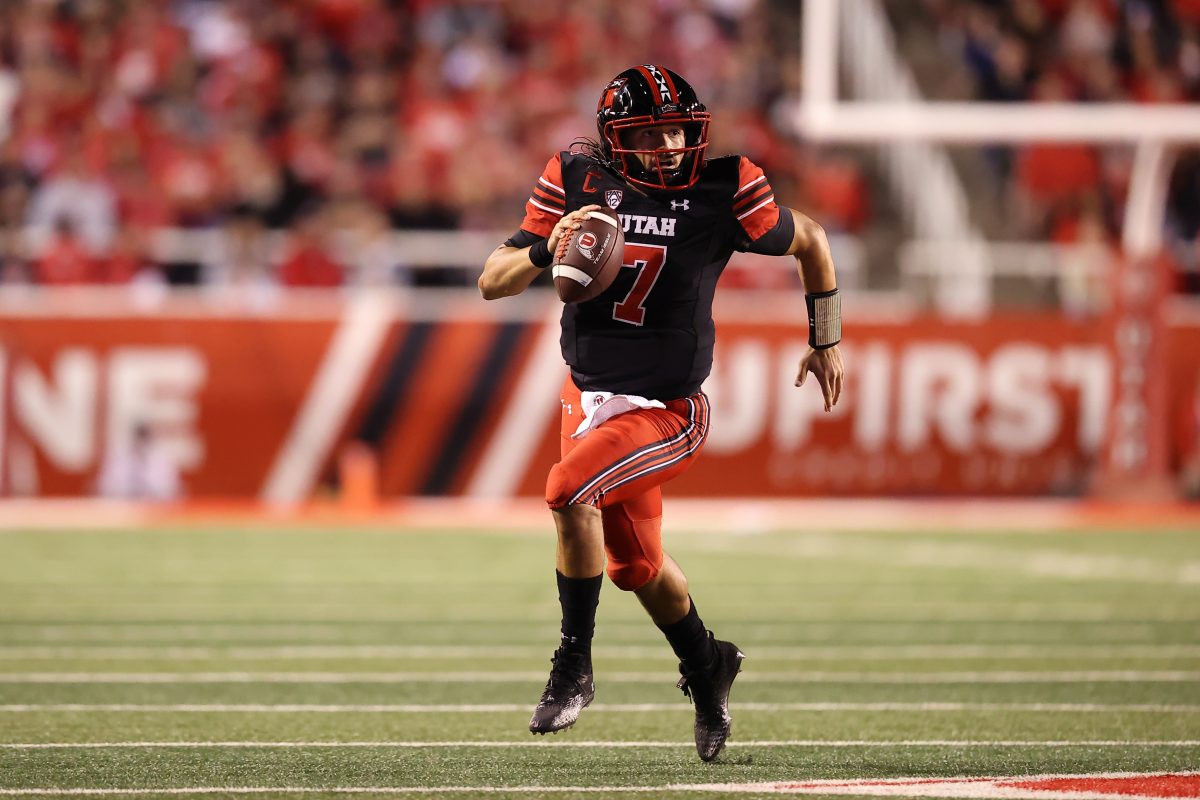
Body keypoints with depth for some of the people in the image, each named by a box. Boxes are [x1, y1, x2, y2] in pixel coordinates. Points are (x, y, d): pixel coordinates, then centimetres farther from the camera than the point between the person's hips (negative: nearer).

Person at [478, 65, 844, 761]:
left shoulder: (723, 192, -15)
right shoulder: (579, 179, -8)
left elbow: (810, 241, 4)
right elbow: (493, 282, -6)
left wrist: (826, 340, 12)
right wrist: (546, 253, -27)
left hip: (666, 411, -5)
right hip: (590, 397, 5)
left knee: (570, 491, -29)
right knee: (636, 563, 18)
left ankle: (574, 668, -14)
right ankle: (706, 667, 45)